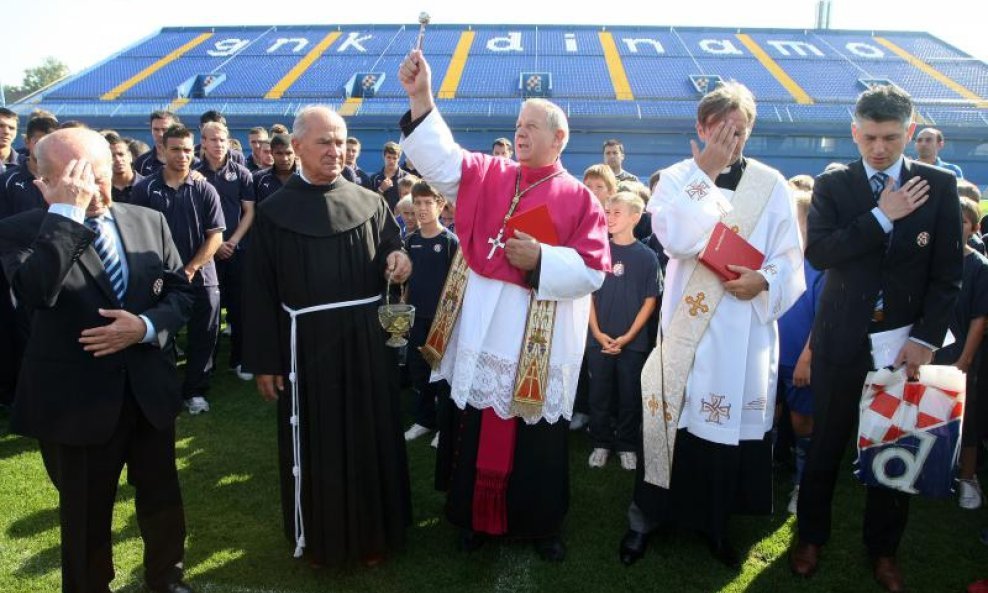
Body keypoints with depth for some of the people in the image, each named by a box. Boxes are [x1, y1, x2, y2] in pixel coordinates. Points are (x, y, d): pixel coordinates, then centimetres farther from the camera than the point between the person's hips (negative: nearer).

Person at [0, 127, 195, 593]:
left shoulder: (149, 222, 1)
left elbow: (180, 291, 3)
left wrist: (145, 326, -16)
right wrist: (67, 212, -30)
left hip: (149, 391, 4)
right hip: (77, 401, -3)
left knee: (163, 500, 20)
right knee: (86, 516, 16)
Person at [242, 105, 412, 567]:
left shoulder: (371, 204, 3)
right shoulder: (273, 212, -2)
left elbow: (394, 253, 10)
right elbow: (260, 292, -3)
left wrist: (401, 260, -16)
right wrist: (264, 361, -5)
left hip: (368, 344, 2)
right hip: (308, 347, -2)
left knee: (372, 438, 11)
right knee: (315, 446, 10)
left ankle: (373, 532, 30)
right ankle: (318, 537, 30)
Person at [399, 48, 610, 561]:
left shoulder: (580, 199, 0)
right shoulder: (488, 175, 8)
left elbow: (593, 270, -6)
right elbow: (441, 159, -8)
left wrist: (541, 259, -19)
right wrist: (421, 97, -18)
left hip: (543, 342, -2)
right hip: (484, 331, 2)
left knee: (540, 439, 10)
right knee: (480, 429, 12)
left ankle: (541, 524, 30)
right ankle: (477, 517, 32)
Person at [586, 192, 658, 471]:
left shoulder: (647, 256, -2)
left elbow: (649, 301, -2)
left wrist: (627, 336, -9)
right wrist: (597, 333, -7)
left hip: (632, 342, -1)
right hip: (599, 340, 1)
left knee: (630, 397, 8)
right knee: (599, 396, 9)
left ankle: (626, 446, 23)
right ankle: (601, 443, 24)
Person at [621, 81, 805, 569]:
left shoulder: (772, 184, 5)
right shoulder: (675, 178, 1)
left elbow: (791, 257, 4)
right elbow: (676, 238, -17)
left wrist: (764, 281, -16)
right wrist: (706, 173, -15)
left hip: (747, 327, 2)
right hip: (688, 324, -2)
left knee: (734, 420, 10)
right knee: (675, 416, 3)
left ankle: (715, 522, 27)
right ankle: (646, 517, 19)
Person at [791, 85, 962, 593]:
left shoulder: (939, 185, 2)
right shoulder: (833, 185, 0)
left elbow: (948, 273, 0)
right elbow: (817, 253, -14)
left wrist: (926, 338, -8)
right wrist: (882, 216, -18)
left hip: (905, 341, 1)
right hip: (841, 340, -1)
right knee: (826, 444, 11)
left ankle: (883, 549, 30)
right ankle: (810, 536, 30)